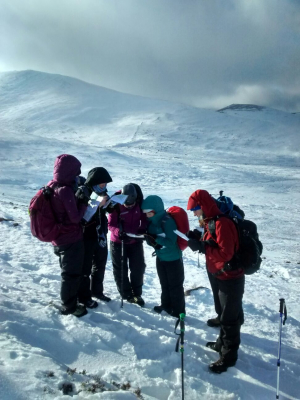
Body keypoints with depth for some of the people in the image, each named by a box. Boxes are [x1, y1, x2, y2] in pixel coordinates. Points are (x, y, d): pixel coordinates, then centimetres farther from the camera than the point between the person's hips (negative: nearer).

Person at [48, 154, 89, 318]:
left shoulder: (51, 186, 1)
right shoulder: (66, 190, -25)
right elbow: (75, 217, -23)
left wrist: (78, 197, 0)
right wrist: (84, 202, -10)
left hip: (59, 238, 9)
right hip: (71, 239, -9)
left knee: (68, 271, 25)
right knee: (72, 273, 9)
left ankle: (68, 300, 41)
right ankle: (69, 306, 23)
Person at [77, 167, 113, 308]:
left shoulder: (101, 192, -1)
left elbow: (109, 208, 11)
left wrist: (110, 202, -10)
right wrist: (98, 205, -36)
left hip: (100, 234, 7)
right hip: (86, 236, -7)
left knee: (100, 264, 20)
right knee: (85, 267, 7)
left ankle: (97, 290, 39)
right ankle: (84, 296, 25)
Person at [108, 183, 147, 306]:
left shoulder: (140, 203, -16)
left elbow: (145, 220, -3)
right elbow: (111, 224, -19)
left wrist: (143, 230, -21)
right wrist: (119, 232, -37)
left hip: (135, 241, 2)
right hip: (118, 242, -2)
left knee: (138, 268, 10)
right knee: (120, 269, 9)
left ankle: (137, 294, 29)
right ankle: (127, 294, 28)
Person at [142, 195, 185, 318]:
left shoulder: (168, 221, -26)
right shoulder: (152, 221, -3)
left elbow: (171, 241, -28)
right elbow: (151, 238, 4)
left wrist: (156, 238, -36)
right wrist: (151, 241, -19)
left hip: (173, 258, -7)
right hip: (160, 257, 8)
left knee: (175, 285, 7)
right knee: (164, 284, 22)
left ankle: (178, 311, 22)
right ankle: (166, 306, 40)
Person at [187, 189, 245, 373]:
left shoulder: (222, 223, -27)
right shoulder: (211, 221, 5)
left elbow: (225, 253, -31)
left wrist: (201, 246, -27)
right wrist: (198, 241, -4)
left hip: (230, 278, -10)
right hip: (218, 275, 10)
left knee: (230, 317, 5)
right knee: (223, 313, 24)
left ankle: (229, 355, 19)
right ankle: (223, 342, 42)